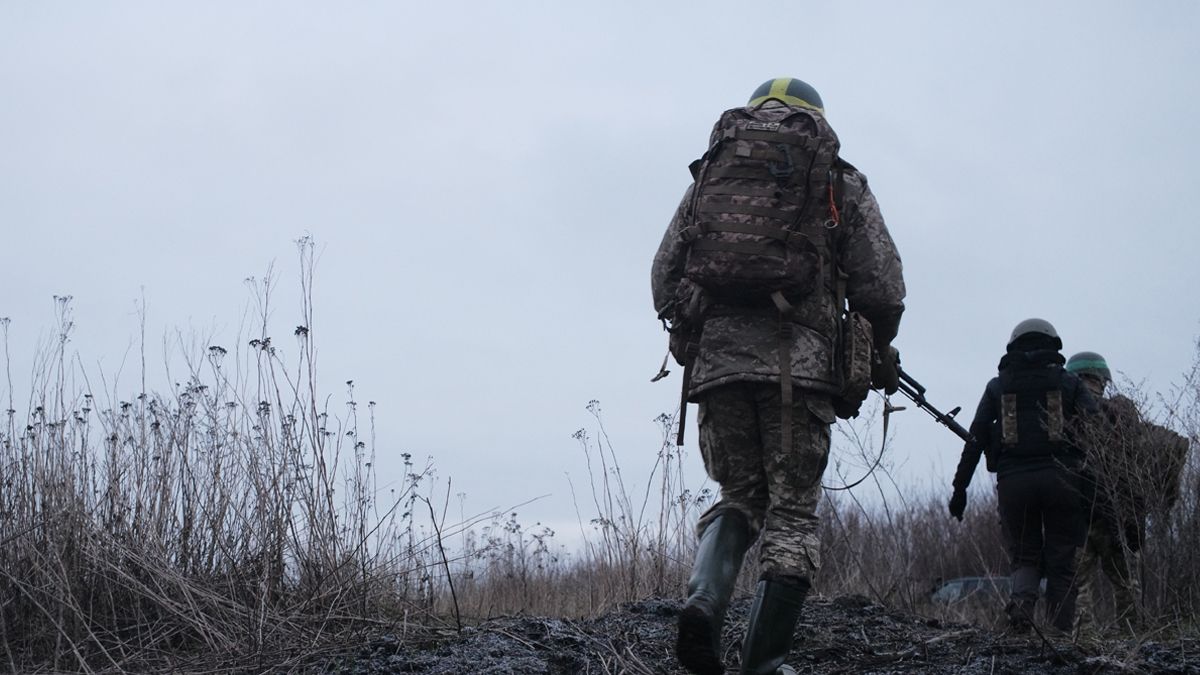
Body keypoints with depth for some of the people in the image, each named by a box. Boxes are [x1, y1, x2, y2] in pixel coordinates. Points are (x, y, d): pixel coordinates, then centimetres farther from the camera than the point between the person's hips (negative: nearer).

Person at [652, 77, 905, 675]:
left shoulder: (709, 173, 20)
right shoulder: (839, 182, 13)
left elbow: (663, 276, 14)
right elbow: (882, 285, 6)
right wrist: (876, 353, 23)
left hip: (714, 354, 3)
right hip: (798, 357, -3)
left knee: (739, 495, 16)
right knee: (791, 512, 4)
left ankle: (704, 599, -10)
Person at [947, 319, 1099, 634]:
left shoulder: (997, 386, 15)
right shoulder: (1068, 382, 11)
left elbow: (975, 439, 8)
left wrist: (960, 487, 9)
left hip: (1013, 481, 1)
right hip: (1060, 478, -1)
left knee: (1025, 556, 14)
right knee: (1061, 563, 6)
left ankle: (1022, 598, -17)